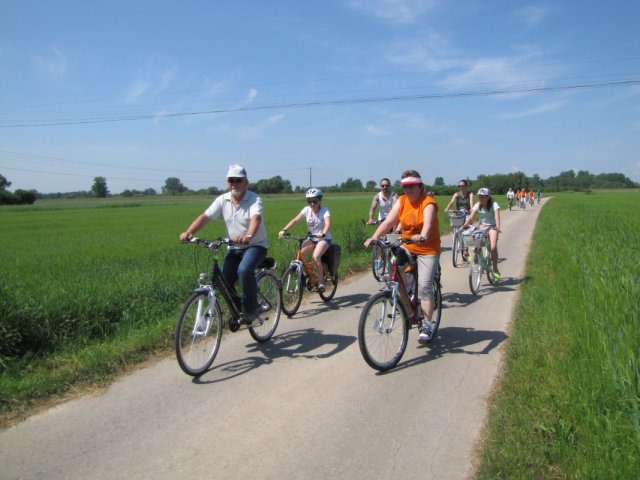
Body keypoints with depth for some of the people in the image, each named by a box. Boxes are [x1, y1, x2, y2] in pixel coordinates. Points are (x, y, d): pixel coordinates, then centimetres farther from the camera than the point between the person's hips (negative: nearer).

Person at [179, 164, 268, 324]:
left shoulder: (254, 200, -16)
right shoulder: (222, 200, -2)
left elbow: (256, 218, -35)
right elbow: (205, 217, -11)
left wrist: (248, 236, -56)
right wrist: (189, 232, -29)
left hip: (255, 246, -5)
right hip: (235, 248, 5)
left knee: (244, 270, -31)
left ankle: (251, 310, -11)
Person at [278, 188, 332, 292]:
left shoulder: (325, 211, -16)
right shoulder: (306, 210, -5)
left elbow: (328, 224, -33)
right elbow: (295, 220, -13)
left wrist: (322, 234, -53)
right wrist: (284, 230, -27)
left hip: (324, 238, -4)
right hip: (311, 238, 5)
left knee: (316, 257, -29)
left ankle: (321, 282, -15)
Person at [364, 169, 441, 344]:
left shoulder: (428, 202, -14)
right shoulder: (401, 201, -1)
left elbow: (428, 222, -33)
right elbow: (388, 222, -11)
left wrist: (422, 236, -54)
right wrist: (374, 237, -26)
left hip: (428, 250, -4)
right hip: (406, 248, 5)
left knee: (424, 285, -12)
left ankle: (426, 325, -3)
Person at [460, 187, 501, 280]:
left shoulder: (494, 205, -13)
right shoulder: (477, 205, -4)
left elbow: (497, 216, -28)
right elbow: (471, 217, -13)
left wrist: (498, 226, -46)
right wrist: (464, 226, -30)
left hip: (492, 227, -3)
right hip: (481, 226, 3)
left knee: (493, 248, -19)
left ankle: (495, 269, -3)